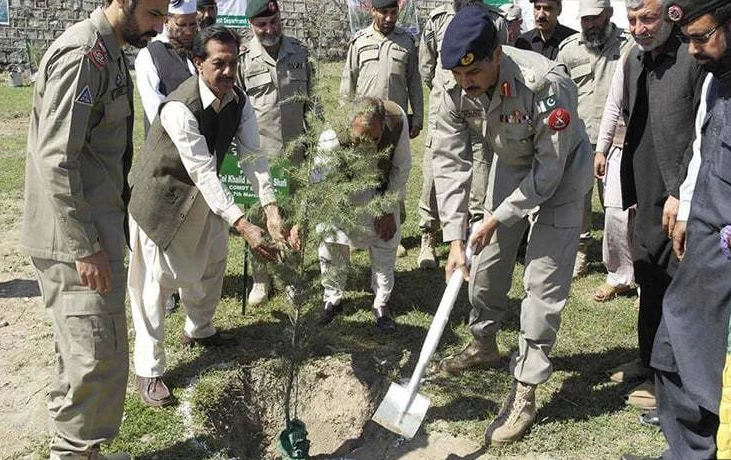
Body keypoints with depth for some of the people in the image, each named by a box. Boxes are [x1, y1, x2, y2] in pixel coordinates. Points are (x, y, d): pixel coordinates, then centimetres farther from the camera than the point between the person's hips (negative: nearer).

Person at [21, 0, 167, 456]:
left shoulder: (109, 51, 13)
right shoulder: (81, 54, -18)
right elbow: (55, 160, -23)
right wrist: (85, 248, -22)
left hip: (93, 229, 10)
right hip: (75, 235, -10)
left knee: (81, 351, 18)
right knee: (98, 356, -4)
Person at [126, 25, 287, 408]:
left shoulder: (238, 102, -11)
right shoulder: (180, 108, -34)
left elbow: (252, 157, -17)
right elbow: (204, 174, -37)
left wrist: (271, 210, -31)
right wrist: (244, 226, -43)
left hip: (202, 193, 8)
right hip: (161, 195, -8)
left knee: (212, 261, 21)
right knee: (156, 279, -3)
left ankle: (199, 330, 46)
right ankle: (148, 370, 9)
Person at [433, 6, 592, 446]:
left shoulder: (546, 82, -37)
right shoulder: (457, 93, -21)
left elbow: (549, 167, -29)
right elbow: (450, 163, -17)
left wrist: (498, 217, -24)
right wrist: (455, 239, -22)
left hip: (560, 171, -5)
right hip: (510, 164, 6)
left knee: (544, 282, -8)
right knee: (487, 261, 14)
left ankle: (525, 394, 2)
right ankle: (484, 345, 40)